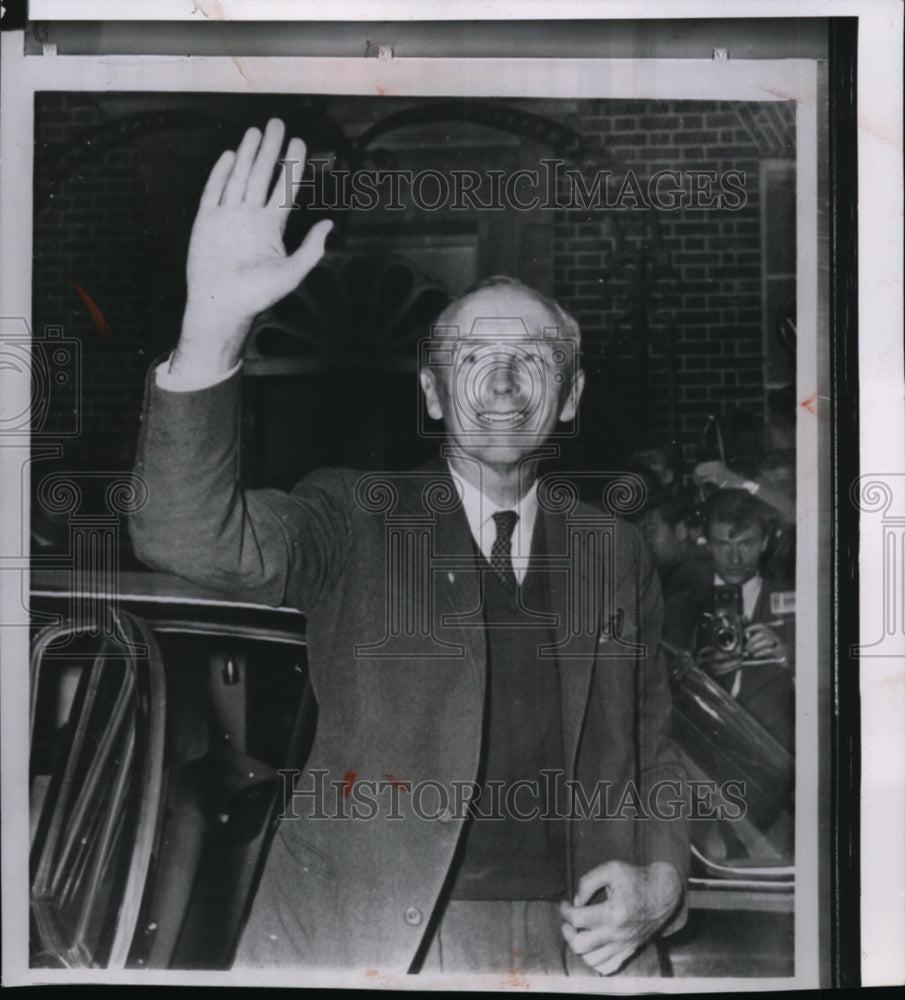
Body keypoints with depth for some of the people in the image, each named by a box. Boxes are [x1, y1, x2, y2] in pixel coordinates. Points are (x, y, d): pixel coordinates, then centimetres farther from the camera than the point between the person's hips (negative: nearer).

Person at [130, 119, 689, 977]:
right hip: (368, 939, -2)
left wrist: (659, 883, -3)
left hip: (572, 942, 3)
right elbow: (194, 539, -19)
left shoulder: (614, 555, 9)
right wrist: (214, 322, -31)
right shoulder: (357, 523, -1)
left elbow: (651, 749, 15)